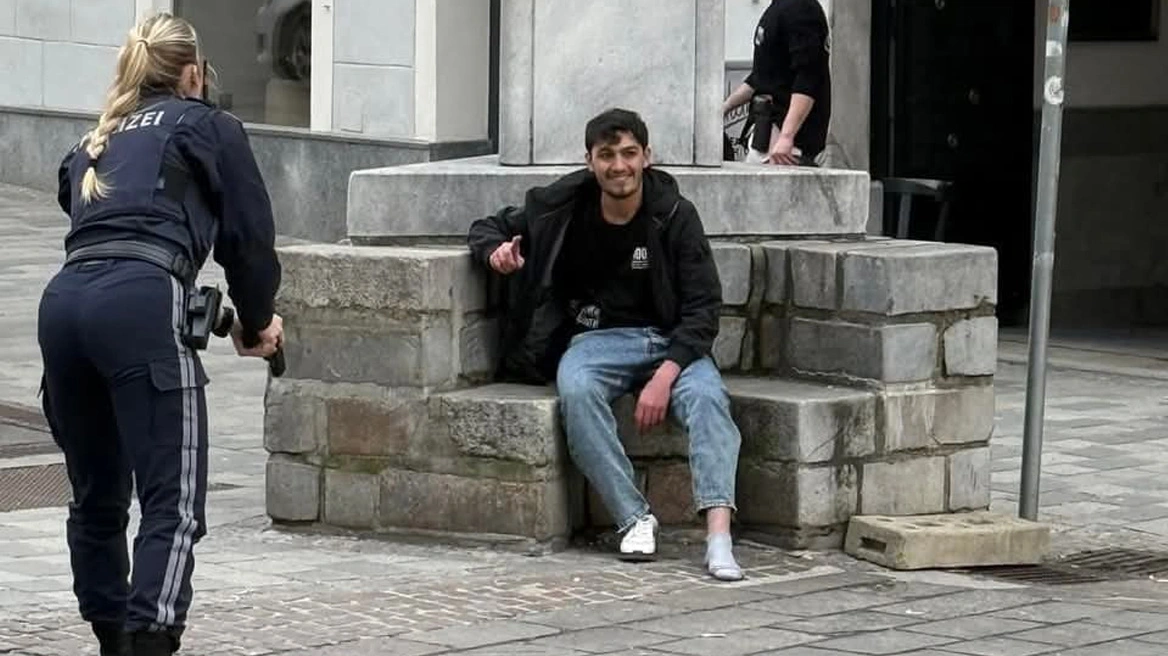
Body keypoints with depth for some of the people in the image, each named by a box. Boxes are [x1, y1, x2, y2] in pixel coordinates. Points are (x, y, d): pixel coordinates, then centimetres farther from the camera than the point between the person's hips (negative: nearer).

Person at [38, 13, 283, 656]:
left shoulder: (93, 145, 32)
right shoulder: (208, 127, 18)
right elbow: (249, 237, 12)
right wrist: (257, 322, 29)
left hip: (63, 302, 6)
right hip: (141, 303, -5)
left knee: (97, 499, 17)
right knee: (174, 505, -8)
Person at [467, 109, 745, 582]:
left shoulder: (675, 215, -3)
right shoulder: (562, 207, 0)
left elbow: (703, 307, -6)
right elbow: (488, 227, 16)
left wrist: (665, 375, -21)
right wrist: (497, 252, -11)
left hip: (670, 340, -1)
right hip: (595, 337, 1)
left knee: (706, 395, -33)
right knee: (577, 392, -35)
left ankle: (719, 537, -45)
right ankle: (634, 519, -32)